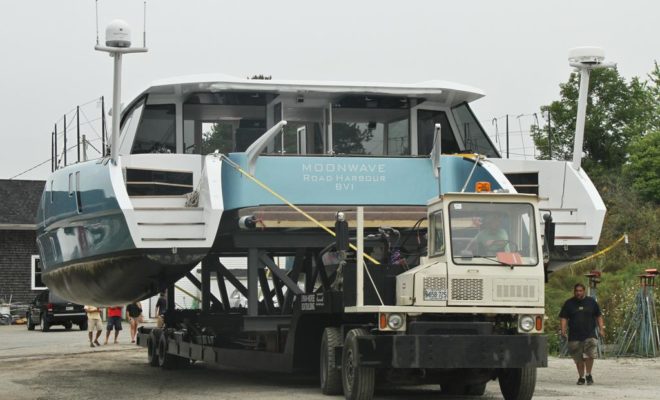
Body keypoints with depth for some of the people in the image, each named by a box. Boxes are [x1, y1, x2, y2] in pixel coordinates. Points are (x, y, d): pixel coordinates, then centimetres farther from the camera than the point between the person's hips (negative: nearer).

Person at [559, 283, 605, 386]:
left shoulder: (591, 302, 10)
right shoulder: (569, 303, 9)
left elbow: (598, 316, 15)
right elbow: (563, 317, 7)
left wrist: (601, 329, 6)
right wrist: (563, 329, -7)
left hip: (589, 335, -1)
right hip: (574, 336, 1)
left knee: (589, 355, -14)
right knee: (578, 358, 2)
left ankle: (589, 375, 4)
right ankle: (581, 377, 15)